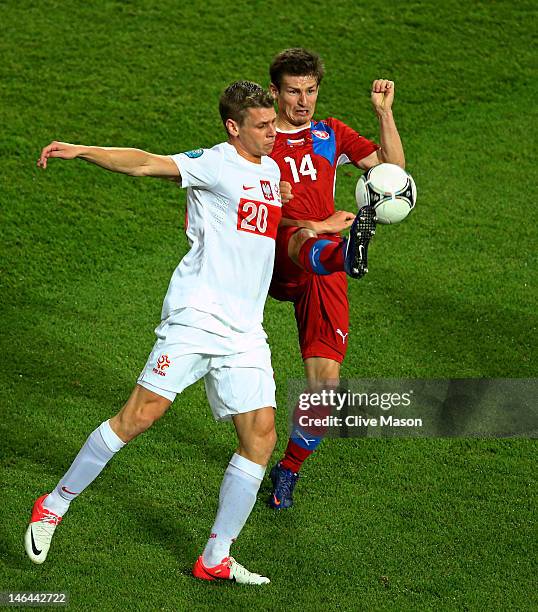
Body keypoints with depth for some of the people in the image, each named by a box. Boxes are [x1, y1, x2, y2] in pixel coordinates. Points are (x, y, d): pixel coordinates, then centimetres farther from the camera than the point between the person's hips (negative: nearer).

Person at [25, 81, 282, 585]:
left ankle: (215, 559, 5)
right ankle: (54, 507, 3)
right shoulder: (214, 164, -3)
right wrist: (81, 151, -31)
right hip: (195, 315, -7)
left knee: (261, 435, -3)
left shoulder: (270, 171, 20)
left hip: (245, 331, 7)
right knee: (142, 413, -13)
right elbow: (144, 163, -17)